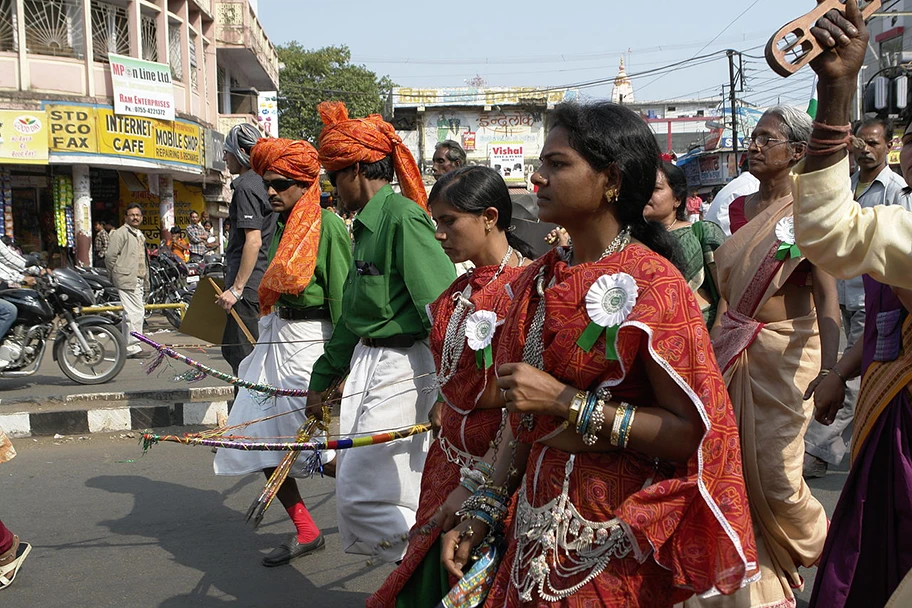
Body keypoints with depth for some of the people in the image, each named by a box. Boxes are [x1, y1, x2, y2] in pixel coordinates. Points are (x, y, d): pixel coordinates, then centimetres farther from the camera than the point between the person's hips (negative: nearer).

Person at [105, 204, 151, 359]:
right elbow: (110, 256, -10)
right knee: (134, 313, -14)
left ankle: (130, 347, 19)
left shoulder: (140, 235, 23)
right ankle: (133, 348, -11)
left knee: (138, 313, 11)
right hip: (127, 280, -9)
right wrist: (115, 276, -6)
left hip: (138, 280, 9)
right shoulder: (120, 233, -5)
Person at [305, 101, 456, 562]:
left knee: (362, 496, -7)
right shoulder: (367, 224, 15)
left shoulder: (403, 216, -15)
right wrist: (323, 378, 29)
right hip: (368, 364, 10)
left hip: (401, 369, -10)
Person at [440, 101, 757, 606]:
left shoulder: (651, 285, -15)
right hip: (538, 523, 6)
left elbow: (690, 431, -21)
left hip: (614, 536, -6)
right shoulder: (540, 281, 5)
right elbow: (521, 417, 8)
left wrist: (567, 402, -23)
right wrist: (482, 513, 3)